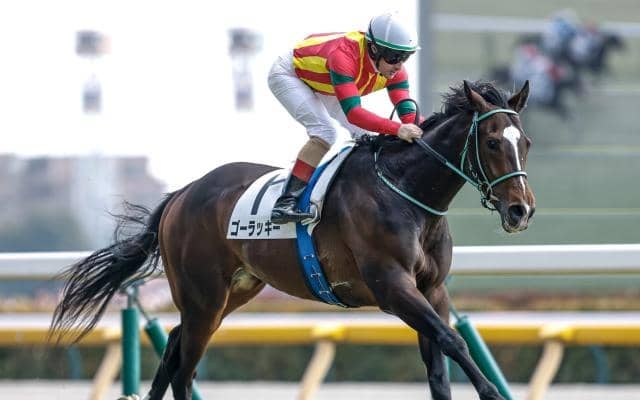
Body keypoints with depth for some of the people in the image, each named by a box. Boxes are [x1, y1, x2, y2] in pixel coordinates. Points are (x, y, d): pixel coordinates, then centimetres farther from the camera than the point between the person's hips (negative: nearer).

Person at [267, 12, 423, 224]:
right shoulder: (344, 55, -44)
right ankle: (285, 202, -30)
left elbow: (408, 112, -25)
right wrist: (397, 129, -61)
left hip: (323, 88, 8)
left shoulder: (394, 69, -22)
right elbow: (353, 112, -52)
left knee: (365, 135, 2)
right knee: (325, 133, -27)